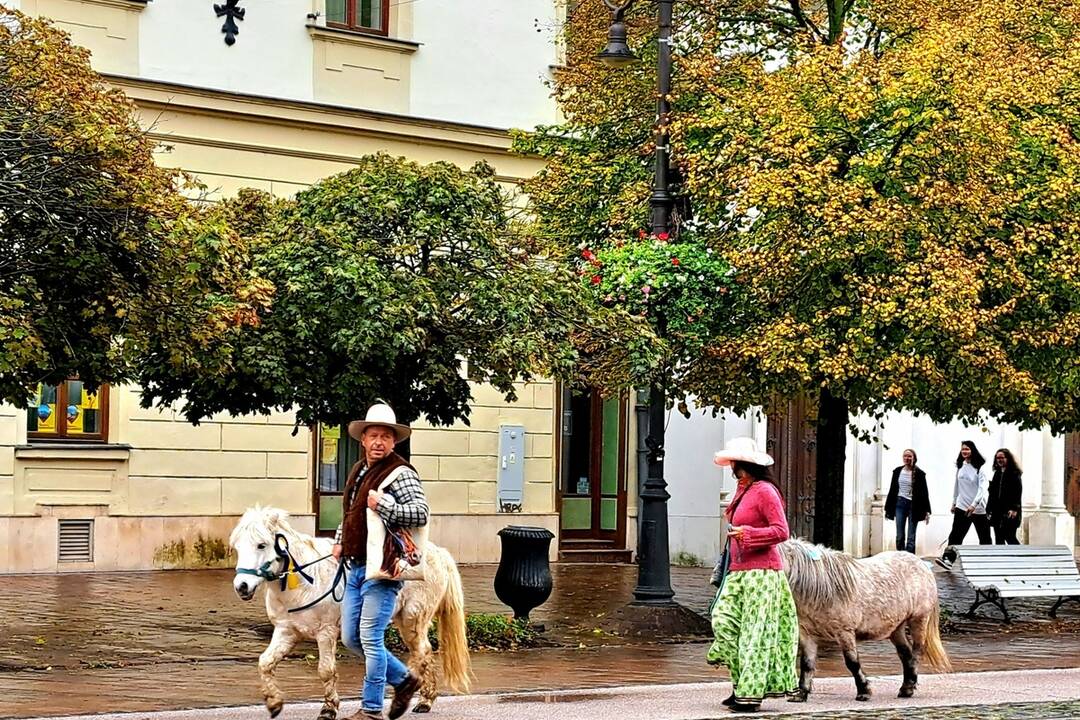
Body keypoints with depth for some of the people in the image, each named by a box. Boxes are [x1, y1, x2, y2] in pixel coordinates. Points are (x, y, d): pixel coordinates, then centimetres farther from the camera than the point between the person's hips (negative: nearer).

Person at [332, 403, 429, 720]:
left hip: (380, 570, -9)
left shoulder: (400, 474, -10)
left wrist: (383, 506, -26)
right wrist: (339, 541, 18)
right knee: (351, 638, 11)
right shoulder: (358, 471, 16)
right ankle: (404, 679, 26)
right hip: (354, 567, 9)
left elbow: (421, 513, -21)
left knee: (370, 638, -7)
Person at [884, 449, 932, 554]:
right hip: (900, 504, 3)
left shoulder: (919, 473, -4)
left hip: (914, 505, -3)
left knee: (911, 537, -3)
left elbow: (924, 492, -2)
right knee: (899, 536, 4)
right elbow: (892, 490, 12)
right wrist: (888, 508, 11)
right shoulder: (897, 471, 7)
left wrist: (927, 511, -5)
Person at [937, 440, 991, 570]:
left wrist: (974, 505, -27)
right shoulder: (960, 467, 7)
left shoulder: (979, 468, -10)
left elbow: (983, 488, -18)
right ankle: (948, 558, -15)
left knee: (984, 537, 7)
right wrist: (954, 502, 21)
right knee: (956, 534, -7)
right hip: (962, 507, 4)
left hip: (979, 509, -4)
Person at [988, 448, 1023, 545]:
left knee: (1010, 538, -11)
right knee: (999, 539, 5)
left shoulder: (1014, 474, -4)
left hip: (1009, 512, -7)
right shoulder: (997, 473, 16)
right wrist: (989, 508, 13)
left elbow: (1018, 492, -12)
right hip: (997, 511, 7)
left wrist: (1014, 509, -21)